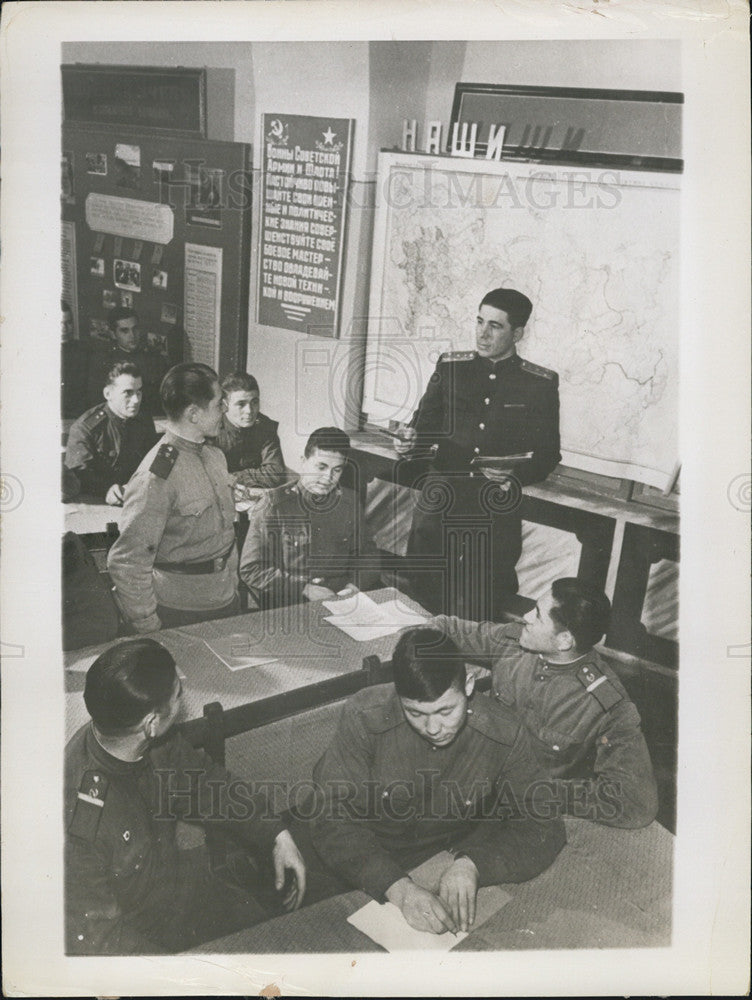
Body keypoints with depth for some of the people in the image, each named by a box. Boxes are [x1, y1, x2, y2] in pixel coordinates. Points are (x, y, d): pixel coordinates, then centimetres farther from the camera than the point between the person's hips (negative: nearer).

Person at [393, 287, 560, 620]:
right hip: (438, 507, 2)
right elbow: (425, 423, 12)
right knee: (422, 608, 4)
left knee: (480, 618, 0)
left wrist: (517, 474, -16)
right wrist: (409, 440, -11)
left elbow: (547, 454, 3)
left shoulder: (540, 384, 2)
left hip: (496, 518, -2)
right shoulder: (450, 367, 9)